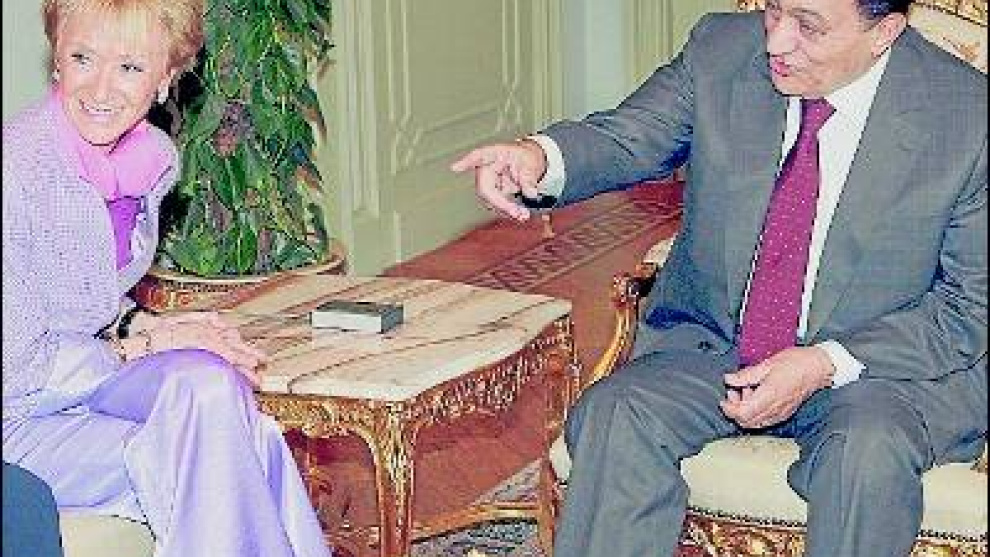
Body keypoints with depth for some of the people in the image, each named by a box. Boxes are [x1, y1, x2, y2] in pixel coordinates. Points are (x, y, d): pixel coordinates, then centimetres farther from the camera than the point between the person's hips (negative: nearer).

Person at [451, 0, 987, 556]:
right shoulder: (722, 51, -5)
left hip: (884, 362, -3)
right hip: (711, 340, 3)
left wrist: (825, 365, -20)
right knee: (613, 416, -24)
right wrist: (540, 156, -24)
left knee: (870, 451, -34)